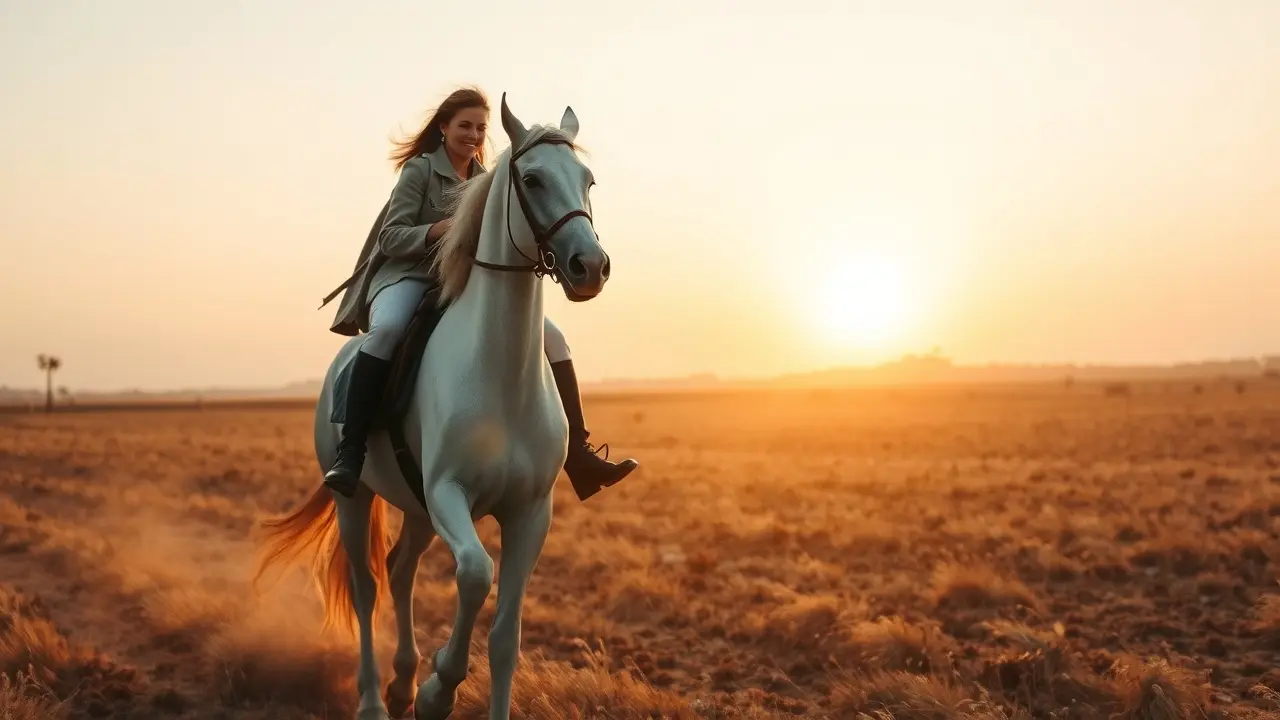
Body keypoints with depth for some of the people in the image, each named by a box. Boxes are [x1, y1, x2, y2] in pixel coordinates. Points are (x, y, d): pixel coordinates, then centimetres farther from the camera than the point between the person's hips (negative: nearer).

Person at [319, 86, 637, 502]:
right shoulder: (420, 169, -1)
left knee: (551, 338, -7)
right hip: (407, 278, -6)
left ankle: (579, 459, -9)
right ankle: (349, 453, -38)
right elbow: (391, 237, -8)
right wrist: (441, 228, -24)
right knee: (388, 329, -41)